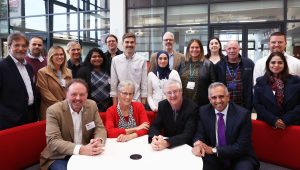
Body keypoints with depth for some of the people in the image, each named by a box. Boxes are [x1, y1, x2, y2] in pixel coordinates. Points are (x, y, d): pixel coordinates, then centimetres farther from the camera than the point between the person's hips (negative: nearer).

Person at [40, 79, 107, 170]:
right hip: (60, 157, -3)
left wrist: (98, 141, -24)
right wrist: (80, 149, -36)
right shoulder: (54, 110, -14)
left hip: (86, 154, 4)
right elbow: (53, 141, -22)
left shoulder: (92, 105, -1)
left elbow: (100, 128, 0)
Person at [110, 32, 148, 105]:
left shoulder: (142, 61, -3)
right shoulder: (115, 60, -1)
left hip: (137, 101, 0)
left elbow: (144, 83, 1)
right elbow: (113, 83, 2)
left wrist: (143, 103, 0)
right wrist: (115, 103, 1)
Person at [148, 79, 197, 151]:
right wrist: (155, 138, -25)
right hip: (165, 147, 3)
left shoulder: (192, 107, -16)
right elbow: (154, 126, -3)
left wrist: (167, 143, -33)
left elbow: (188, 134, -21)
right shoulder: (162, 105, -3)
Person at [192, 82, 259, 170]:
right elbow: (200, 133, 0)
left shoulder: (243, 114, -14)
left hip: (240, 159, -1)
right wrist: (198, 143, -25)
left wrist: (213, 150, -22)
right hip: (214, 158, 2)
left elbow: (242, 147, -16)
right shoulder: (204, 111, -4)